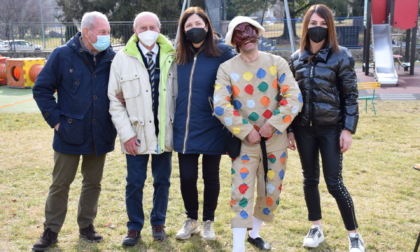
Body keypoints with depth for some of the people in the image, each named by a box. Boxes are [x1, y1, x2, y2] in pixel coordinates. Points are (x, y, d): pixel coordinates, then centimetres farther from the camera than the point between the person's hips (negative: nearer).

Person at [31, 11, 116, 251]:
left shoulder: (111, 58, -1)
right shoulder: (63, 55, -8)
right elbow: (42, 89, -3)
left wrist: (116, 118, 2)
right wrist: (55, 120, -7)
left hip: (100, 136, 3)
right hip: (70, 134, -2)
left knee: (93, 183, 14)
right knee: (61, 183, 8)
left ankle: (87, 225, 30)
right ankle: (51, 230, 21)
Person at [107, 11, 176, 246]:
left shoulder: (171, 57, 0)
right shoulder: (122, 59, -3)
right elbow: (115, 100, -3)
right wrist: (126, 133, -9)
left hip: (165, 133, 2)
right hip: (137, 134, -1)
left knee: (162, 181, 13)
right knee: (135, 183, 7)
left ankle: (158, 223, 32)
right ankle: (135, 227, 25)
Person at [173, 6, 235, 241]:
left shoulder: (222, 53, -7)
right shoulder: (179, 56, 6)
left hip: (211, 128, -3)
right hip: (185, 128, 3)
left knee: (211, 177, 10)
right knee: (187, 177, 7)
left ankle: (208, 222, 29)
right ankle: (191, 219, 29)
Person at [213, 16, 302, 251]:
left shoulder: (277, 63, -1)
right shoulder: (227, 68, -3)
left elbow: (294, 98, -8)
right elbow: (220, 106, -13)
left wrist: (272, 125, -17)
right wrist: (246, 131, -17)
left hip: (276, 140, 2)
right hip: (244, 142, -2)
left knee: (272, 192, 12)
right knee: (242, 192, -5)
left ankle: (254, 232, 35)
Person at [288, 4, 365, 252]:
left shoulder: (341, 56, -4)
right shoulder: (297, 58, 6)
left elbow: (350, 95, -5)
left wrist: (348, 130, -11)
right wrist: (290, 129, 5)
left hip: (331, 128, -4)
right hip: (304, 128, 4)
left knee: (334, 183, -3)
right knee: (310, 179, 12)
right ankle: (316, 229, 28)